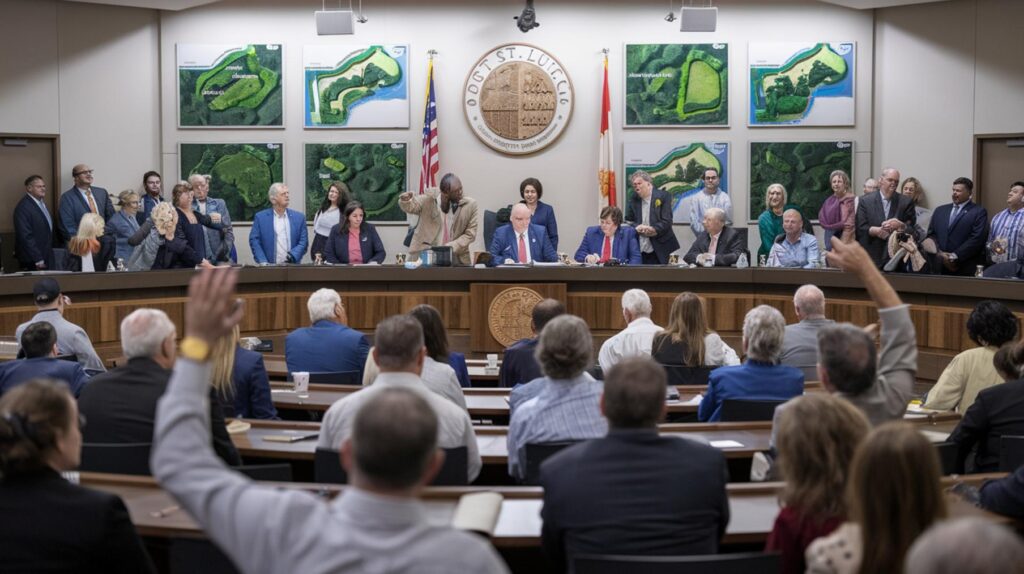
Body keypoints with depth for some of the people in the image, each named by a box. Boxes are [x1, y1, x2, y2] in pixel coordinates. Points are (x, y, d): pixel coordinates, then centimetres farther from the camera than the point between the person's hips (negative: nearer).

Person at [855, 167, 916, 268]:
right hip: (871, 256, -1)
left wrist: (900, 225, -17)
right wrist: (878, 230, -18)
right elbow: (860, 228, -2)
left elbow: (912, 229, 3)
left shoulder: (906, 202, 8)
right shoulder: (865, 201, 5)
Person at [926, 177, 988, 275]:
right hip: (940, 267, 4)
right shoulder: (940, 210, 17)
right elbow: (931, 234, 13)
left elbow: (976, 239, -8)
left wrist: (955, 256, -13)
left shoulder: (979, 212, 2)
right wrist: (940, 253, -5)